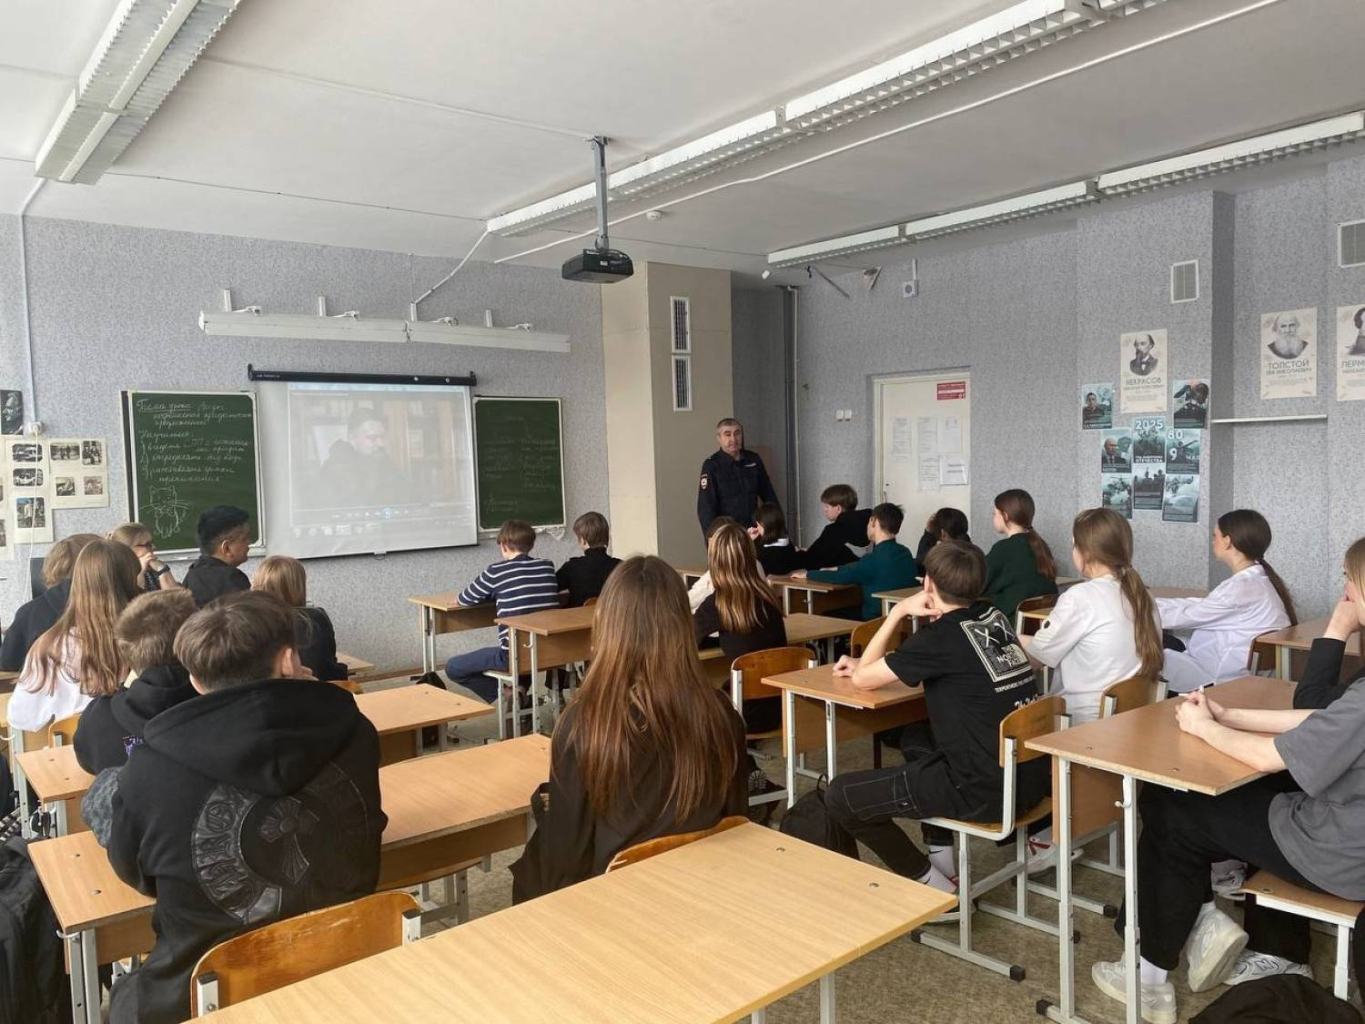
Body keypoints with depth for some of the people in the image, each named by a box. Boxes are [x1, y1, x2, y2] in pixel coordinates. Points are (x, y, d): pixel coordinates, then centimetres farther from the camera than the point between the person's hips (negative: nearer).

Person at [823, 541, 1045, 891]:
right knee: (916, 737, 33)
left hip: (987, 791, -8)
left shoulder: (942, 636, -14)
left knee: (840, 796, 0)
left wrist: (899, 611, 2)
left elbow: (862, 679, -2)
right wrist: (865, 663, 18)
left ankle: (938, 890, 8)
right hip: (1032, 778, 9)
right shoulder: (994, 617, 8)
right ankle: (942, 861, 30)